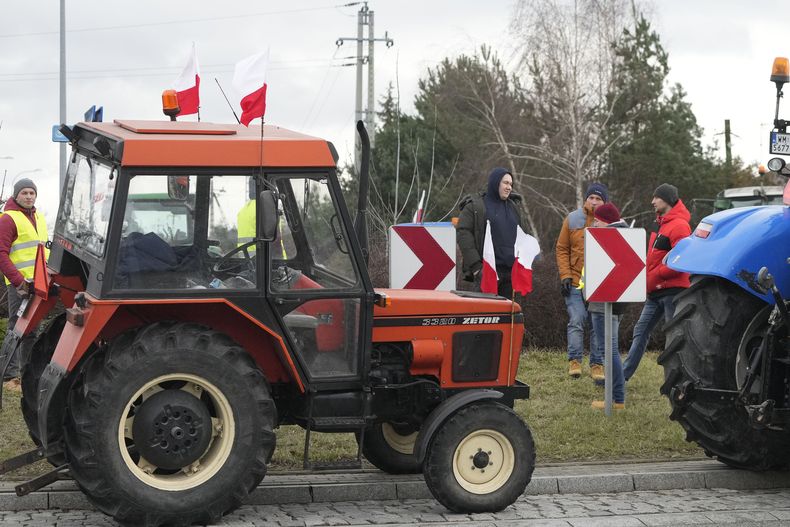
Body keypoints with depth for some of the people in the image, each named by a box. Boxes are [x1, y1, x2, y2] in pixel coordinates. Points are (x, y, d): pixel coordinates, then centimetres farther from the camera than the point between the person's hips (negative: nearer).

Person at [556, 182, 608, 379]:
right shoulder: (573, 220, 3)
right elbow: (562, 249, 5)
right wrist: (565, 275, -5)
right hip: (576, 283, -1)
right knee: (576, 321, -7)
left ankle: (597, 364, 11)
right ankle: (574, 360, 0)